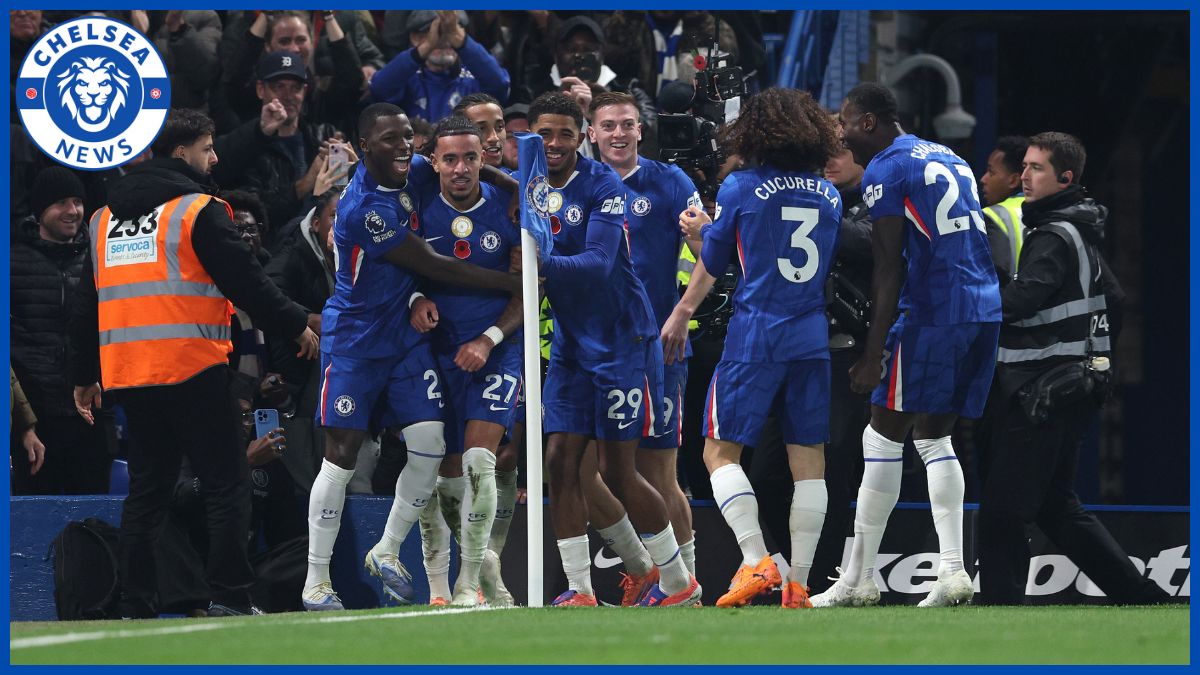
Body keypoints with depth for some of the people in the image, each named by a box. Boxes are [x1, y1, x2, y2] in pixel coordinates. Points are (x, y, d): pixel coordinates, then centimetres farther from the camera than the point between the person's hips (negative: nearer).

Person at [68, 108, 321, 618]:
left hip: (126, 375, 6)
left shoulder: (105, 217, 15)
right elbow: (244, 280, -8)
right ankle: (229, 598, -7)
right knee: (226, 483, -1)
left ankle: (134, 606, 6)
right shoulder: (199, 209, -5)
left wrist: (84, 376, 23)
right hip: (191, 366, -6)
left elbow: (86, 302, 18)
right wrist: (296, 325, 4)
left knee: (146, 487, 12)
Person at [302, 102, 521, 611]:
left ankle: (386, 552, 16)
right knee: (342, 455, -4)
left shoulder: (414, 174, -2)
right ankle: (315, 582, 4)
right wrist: (514, 282, -16)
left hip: (406, 336, 6)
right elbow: (432, 266, -20)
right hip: (355, 338, -6)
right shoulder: (362, 207, -24)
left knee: (429, 446, -4)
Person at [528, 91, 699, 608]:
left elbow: (599, 264, -25)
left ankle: (678, 580, 10)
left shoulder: (602, 187, -13)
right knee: (560, 462, -4)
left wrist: (542, 264, -38)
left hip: (622, 339, -6)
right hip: (571, 346, 6)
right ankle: (579, 590, 0)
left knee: (617, 470, -4)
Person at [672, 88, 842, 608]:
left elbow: (710, 268, 3)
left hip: (755, 336, -4)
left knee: (720, 450, 1)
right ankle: (798, 582, 4)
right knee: (808, 458, 6)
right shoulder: (829, 195, 9)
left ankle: (756, 560, -16)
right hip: (813, 337, 4)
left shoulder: (740, 189, -4)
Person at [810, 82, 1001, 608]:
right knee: (933, 438, 14)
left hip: (933, 311, -8)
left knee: (883, 439, 0)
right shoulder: (947, 157, 20)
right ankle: (953, 570, 3)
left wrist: (873, 353, -12)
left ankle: (859, 578, 2)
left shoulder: (885, 171, -5)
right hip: (985, 308, 8)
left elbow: (888, 269, -11)